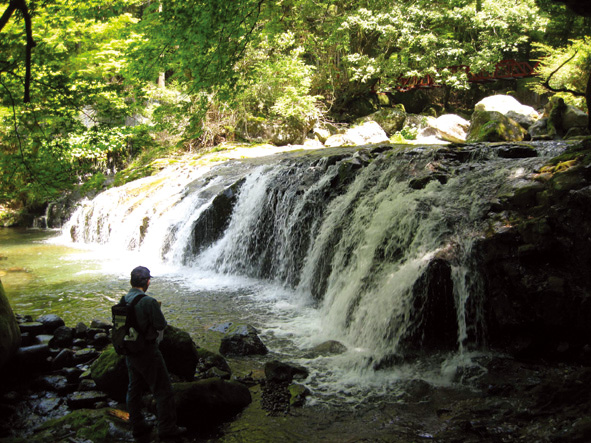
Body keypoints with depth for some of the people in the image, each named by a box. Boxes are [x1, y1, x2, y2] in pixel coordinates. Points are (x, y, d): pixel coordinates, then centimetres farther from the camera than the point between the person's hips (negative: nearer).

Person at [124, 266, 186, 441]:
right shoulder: (148, 301, -22)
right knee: (163, 389, 6)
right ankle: (167, 428, 14)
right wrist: (156, 341, 5)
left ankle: (138, 428, 28)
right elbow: (161, 325, -16)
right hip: (147, 351, -7)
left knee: (134, 389, 17)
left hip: (130, 352, 7)